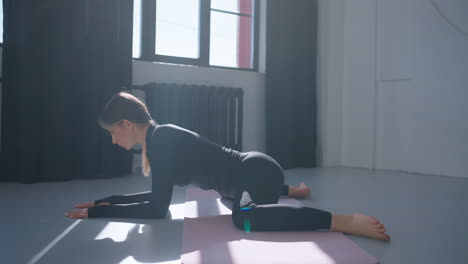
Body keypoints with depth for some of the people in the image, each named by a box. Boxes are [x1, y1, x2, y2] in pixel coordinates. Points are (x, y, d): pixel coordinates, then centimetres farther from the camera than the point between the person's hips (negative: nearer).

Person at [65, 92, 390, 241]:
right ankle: (292, 189, 57)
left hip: (258, 173, -10)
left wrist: (98, 212, -14)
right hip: (252, 171, 10)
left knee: (245, 217, -41)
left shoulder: (160, 139, -18)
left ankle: (345, 221, -39)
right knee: (234, 198, 42)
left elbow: (158, 208, -22)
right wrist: (105, 200, 14)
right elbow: (158, 195, 17)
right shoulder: (160, 136, 10)